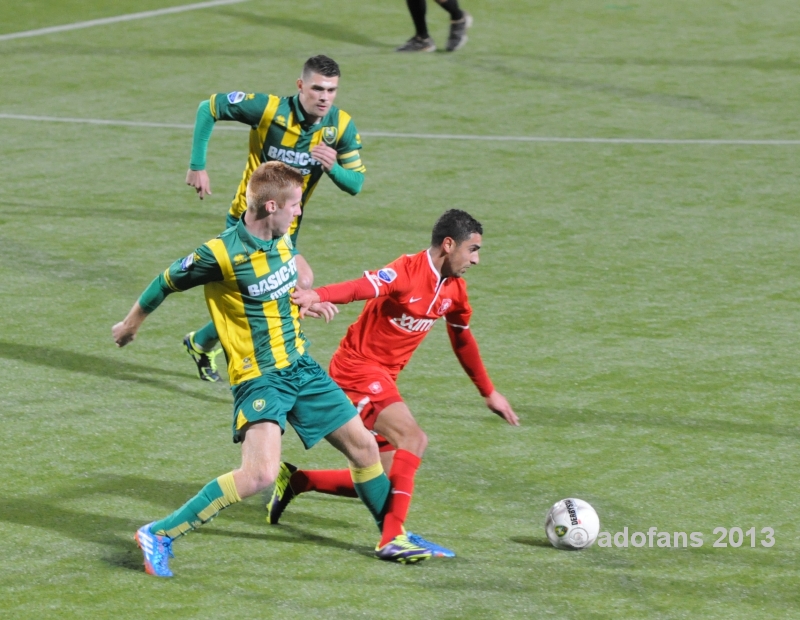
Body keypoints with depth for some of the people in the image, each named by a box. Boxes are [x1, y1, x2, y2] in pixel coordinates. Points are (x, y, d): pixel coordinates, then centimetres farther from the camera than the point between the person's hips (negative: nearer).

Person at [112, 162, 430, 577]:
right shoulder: (221, 255, -21)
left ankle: (393, 539, 34)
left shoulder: (282, 240, 2)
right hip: (258, 377, -8)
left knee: (363, 446, 12)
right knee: (260, 475, -25)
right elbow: (165, 283, -5)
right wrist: (130, 324, 10)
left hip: (300, 366, 8)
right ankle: (159, 536, -15)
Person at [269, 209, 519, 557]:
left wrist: (489, 392, 29)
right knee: (412, 439, -26)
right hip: (357, 368, -9)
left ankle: (293, 481, 19)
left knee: (382, 483, 6)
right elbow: (363, 287, -38)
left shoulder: (454, 290, 6)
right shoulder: (408, 272, -20)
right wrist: (317, 296, -58)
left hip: (382, 377, 9)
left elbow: (463, 341, 22)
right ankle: (393, 536, -30)